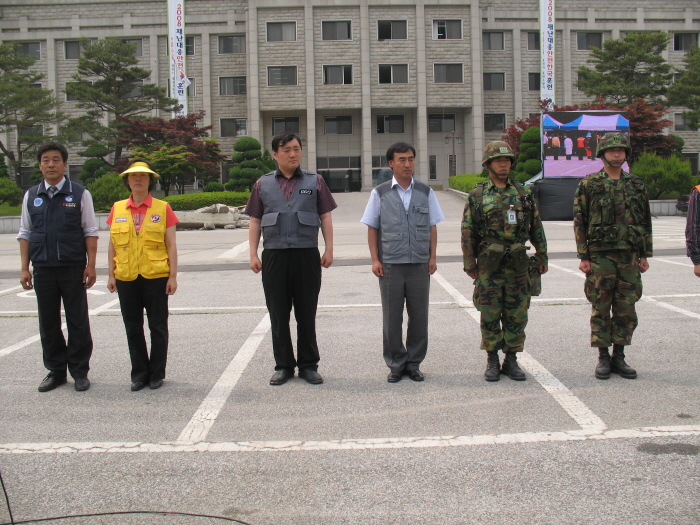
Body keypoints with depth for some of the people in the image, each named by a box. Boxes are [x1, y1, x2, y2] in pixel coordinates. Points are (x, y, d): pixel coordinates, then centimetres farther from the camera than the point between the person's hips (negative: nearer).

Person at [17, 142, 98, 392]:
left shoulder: (80, 194, 1)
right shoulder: (31, 196, 9)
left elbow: (90, 232, 1)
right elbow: (25, 233, 11)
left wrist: (91, 265, -6)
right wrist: (24, 269, 5)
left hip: (73, 268, -3)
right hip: (43, 269, 3)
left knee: (78, 322, 3)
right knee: (48, 324, 9)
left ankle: (80, 372, 14)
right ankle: (55, 371, 20)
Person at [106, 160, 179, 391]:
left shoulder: (163, 208, 1)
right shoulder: (117, 209, 8)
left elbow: (171, 245, 0)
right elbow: (112, 245, 11)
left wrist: (173, 276, -5)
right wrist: (111, 275, 5)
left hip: (156, 276, -2)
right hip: (126, 278, 2)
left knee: (158, 326, 4)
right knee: (133, 327, 8)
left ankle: (157, 374, 16)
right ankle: (139, 373, 19)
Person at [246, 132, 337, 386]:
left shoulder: (315, 181, 8)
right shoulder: (263, 184, 10)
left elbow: (325, 217, 7)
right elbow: (255, 221, 10)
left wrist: (329, 249, -1)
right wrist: (253, 254, 2)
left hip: (307, 255, -1)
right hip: (274, 255, 1)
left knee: (306, 315, 5)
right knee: (278, 315, 6)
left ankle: (308, 365, 15)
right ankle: (283, 365, 16)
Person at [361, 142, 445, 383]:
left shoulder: (426, 192, 8)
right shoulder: (380, 193, 4)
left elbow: (432, 227, 10)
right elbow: (372, 228, 4)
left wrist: (432, 257, 2)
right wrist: (375, 259, -3)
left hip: (420, 264, 1)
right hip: (390, 264, -1)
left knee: (418, 316, 5)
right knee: (392, 318, 5)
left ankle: (414, 363, 17)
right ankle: (396, 364, 16)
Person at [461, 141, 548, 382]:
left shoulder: (523, 193, 9)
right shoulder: (477, 196, 2)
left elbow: (536, 227, 12)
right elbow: (468, 232, 1)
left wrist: (542, 256, 9)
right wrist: (469, 263, -3)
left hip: (518, 264, 2)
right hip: (489, 265, -2)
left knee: (517, 315, 5)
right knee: (490, 315, 3)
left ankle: (511, 361, 16)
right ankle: (492, 361, 15)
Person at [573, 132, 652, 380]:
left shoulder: (637, 185, 10)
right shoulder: (589, 185, 0)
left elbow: (646, 222, 14)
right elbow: (579, 222, -2)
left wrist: (645, 255, 9)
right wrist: (583, 256, -7)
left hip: (629, 257, 3)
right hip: (600, 256, -3)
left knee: (626, 310, 5)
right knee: (601, 309, 2)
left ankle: (619, 357, 15)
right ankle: (603, 358, 11)